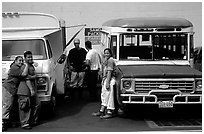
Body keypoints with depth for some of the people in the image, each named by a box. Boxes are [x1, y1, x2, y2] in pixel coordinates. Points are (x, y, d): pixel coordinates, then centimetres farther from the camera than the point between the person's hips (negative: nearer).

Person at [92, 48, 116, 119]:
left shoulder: (110, 60, -12)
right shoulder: (106, 60, 18)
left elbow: (109, 72, -18)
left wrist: (107, 82, -22)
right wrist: (103, 80, 19)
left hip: (110, 80, -10)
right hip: (105, 79, 10)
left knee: (109, 96, -7)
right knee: (104, 95, 12)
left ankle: (110, 113, -3)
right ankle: (102, 111, 18)